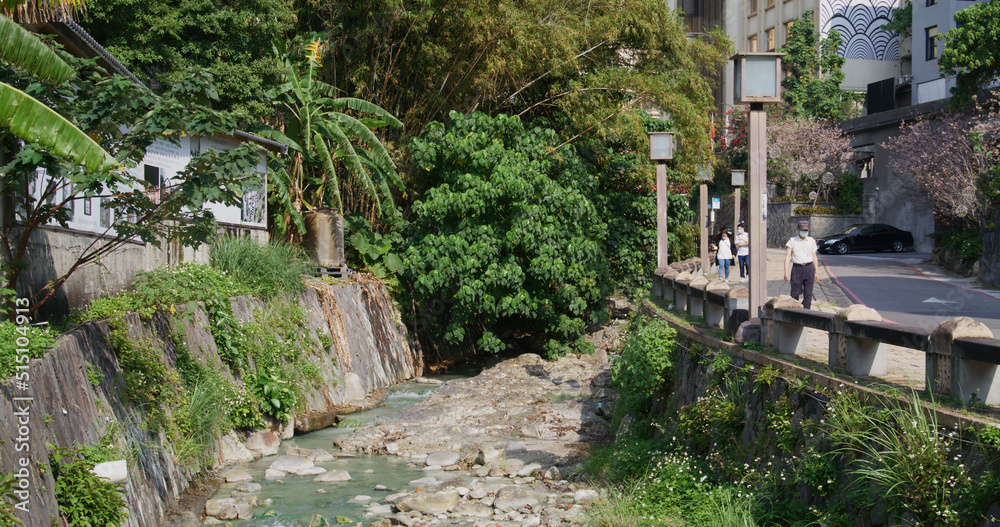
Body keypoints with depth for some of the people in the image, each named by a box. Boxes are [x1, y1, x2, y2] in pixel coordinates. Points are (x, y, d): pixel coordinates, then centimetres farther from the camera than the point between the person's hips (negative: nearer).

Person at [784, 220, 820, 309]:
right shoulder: (792, 241, 3)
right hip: (797, 268, -2)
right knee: (795, 293, -4)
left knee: (808, 294, -2)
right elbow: (788, 257, -1)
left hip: (809, 268, 2)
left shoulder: (811, 241, 11)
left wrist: (817, 272, 9)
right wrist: (786, 272, -11)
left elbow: (814, 257, 14)